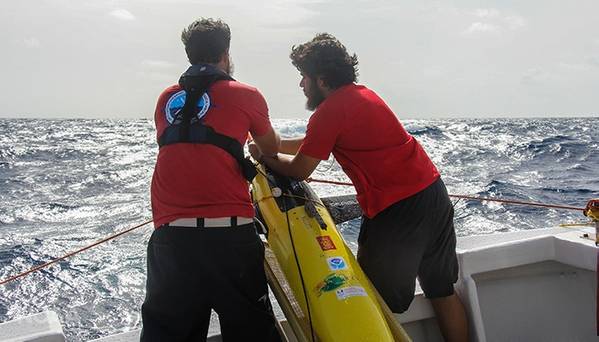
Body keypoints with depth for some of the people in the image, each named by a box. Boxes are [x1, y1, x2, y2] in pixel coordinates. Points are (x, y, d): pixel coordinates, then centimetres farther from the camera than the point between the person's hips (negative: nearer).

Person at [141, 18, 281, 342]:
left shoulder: (166, 99, 13)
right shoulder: (246, 96, 3)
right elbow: (271, 148, 19)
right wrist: (256, 147, 44)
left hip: (170, 234, 3)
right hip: (228, 233, -3)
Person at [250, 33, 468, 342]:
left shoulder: (329, 110, -12)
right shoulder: (362, 94, 15)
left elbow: (299, 169, -6)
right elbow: (312, 144, 24)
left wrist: (263, 156, 11)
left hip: (397, 209, -9)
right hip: (434, 193, 9)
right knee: (442, 291, 19)